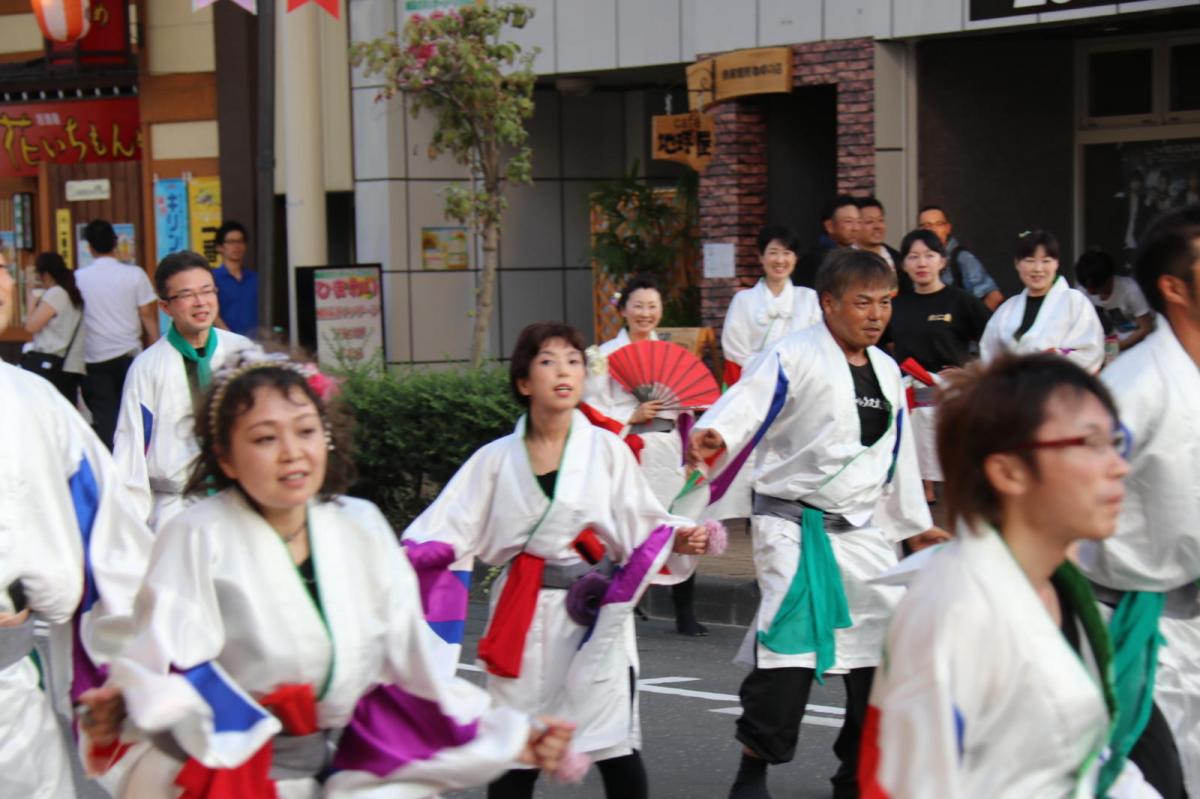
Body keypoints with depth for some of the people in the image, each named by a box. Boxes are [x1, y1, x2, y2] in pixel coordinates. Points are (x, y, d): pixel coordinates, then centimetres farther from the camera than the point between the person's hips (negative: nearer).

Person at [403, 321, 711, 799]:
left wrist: (677, 541, -17)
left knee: (615, 750, -8)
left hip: (595, 612, -2)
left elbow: (641, 526, 2)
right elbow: (446, 531, 2)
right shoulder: (497, 460, 3)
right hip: (522, 616, 2)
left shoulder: (606, 450, 0)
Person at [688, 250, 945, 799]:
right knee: (790, 636, -20)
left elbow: (896, 454, 22)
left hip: (862, 529, 7)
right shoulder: (794, 357, -9)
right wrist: (712, 435, -47)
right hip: (794, 522, -7)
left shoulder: (886, 371, 13)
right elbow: (748, 402, -26)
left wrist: (919, 524, 26)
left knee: (883, 640, 7)